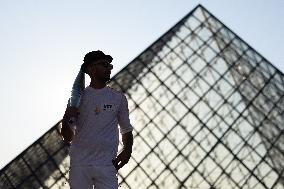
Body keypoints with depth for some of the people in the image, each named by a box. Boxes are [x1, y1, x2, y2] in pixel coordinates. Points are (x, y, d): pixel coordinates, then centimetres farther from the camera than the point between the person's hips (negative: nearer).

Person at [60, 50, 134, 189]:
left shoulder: (118, 98, 10)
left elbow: (126, 129, 16)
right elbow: (68, 138, 11)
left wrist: (127, 150, -4)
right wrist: (66, 119, -10)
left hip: (107, 165, 0)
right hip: (79, 165, 0)